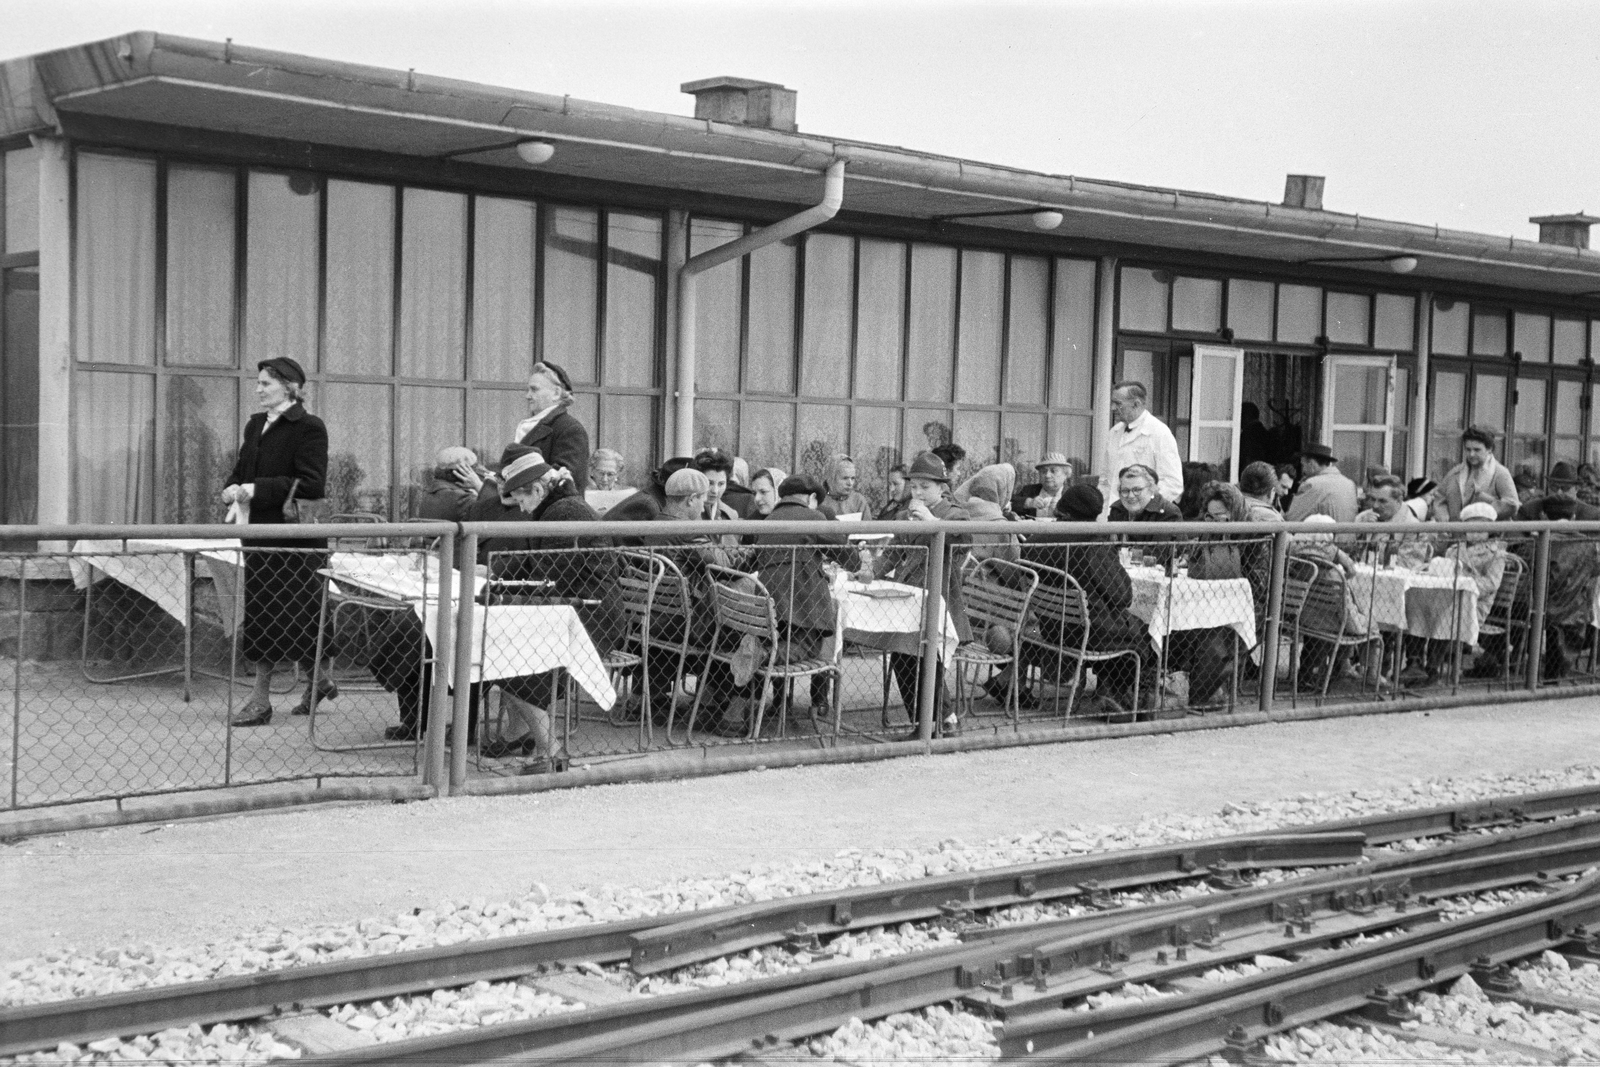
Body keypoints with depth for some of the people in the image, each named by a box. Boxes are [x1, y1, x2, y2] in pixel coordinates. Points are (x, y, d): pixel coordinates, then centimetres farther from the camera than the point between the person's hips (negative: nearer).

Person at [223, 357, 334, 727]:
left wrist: (258, 489, -23)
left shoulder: (308, 428, -11)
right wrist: (233, 489, -3)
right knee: (259, 617, 9)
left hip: (294, 538, -8)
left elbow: (311, 485, -18)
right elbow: (242, 471, 20)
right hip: (259, 533, 8)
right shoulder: (256, 425, 13)